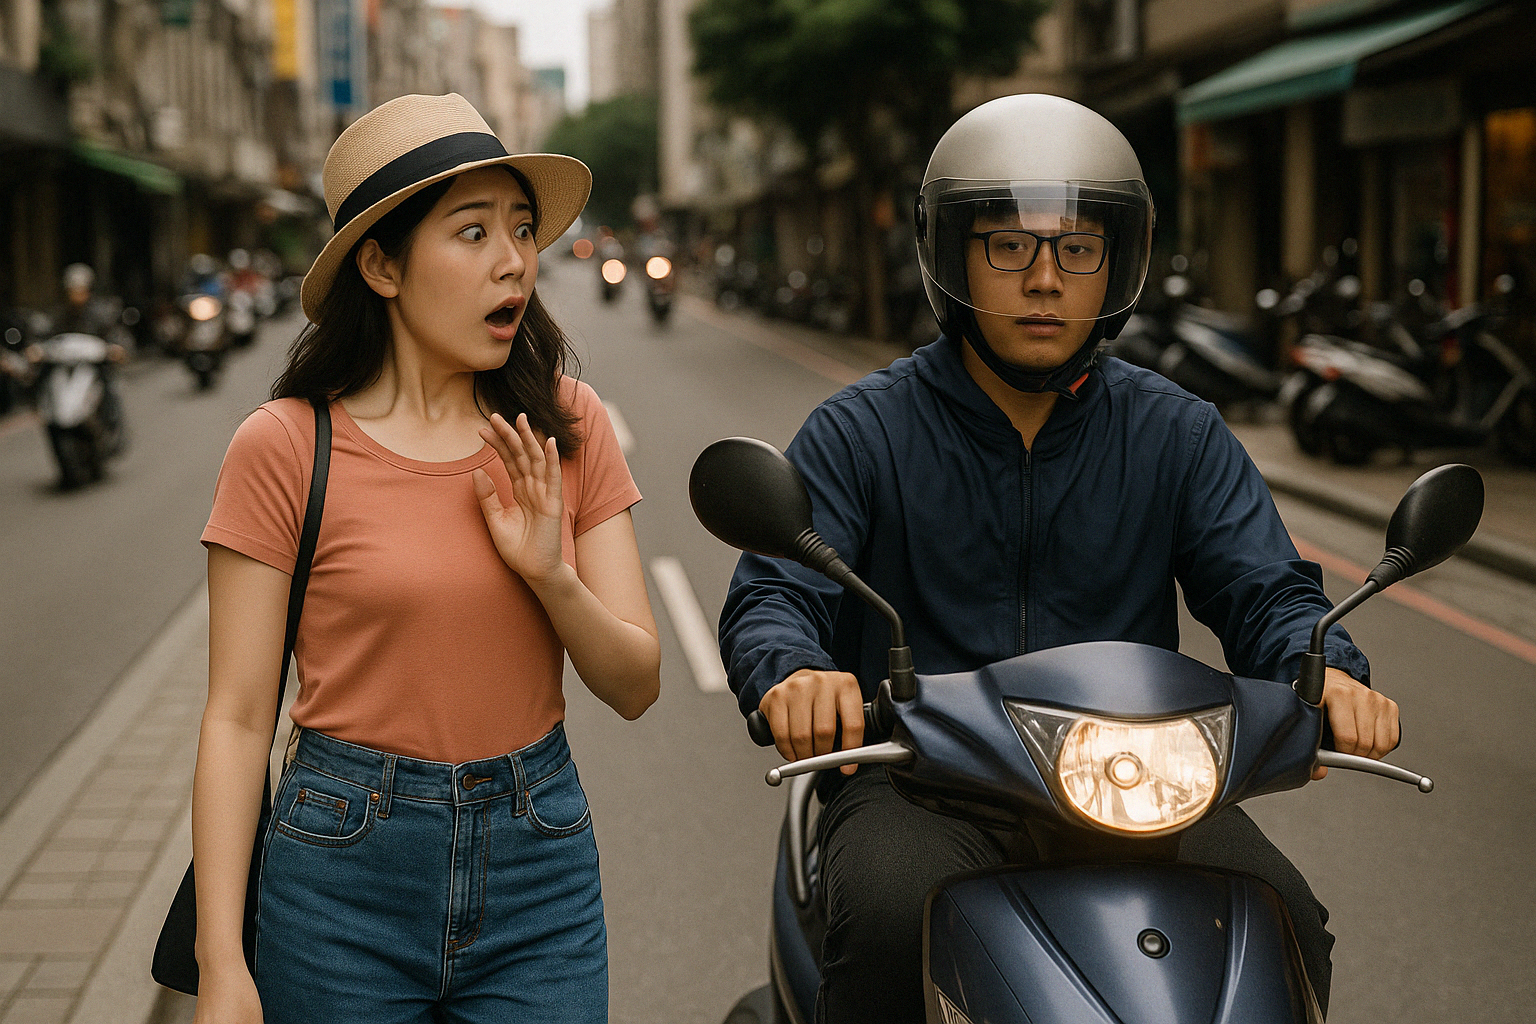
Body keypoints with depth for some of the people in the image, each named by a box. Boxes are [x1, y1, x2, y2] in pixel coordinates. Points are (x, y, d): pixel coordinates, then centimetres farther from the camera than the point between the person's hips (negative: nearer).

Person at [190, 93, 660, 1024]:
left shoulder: (568, 428, -1)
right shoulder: (288, 446, -9)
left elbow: (635, 686, 1)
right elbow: (238, 717, -6)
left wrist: (552, 575, -18)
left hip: (544, 876, 2)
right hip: (346, 870, -2)